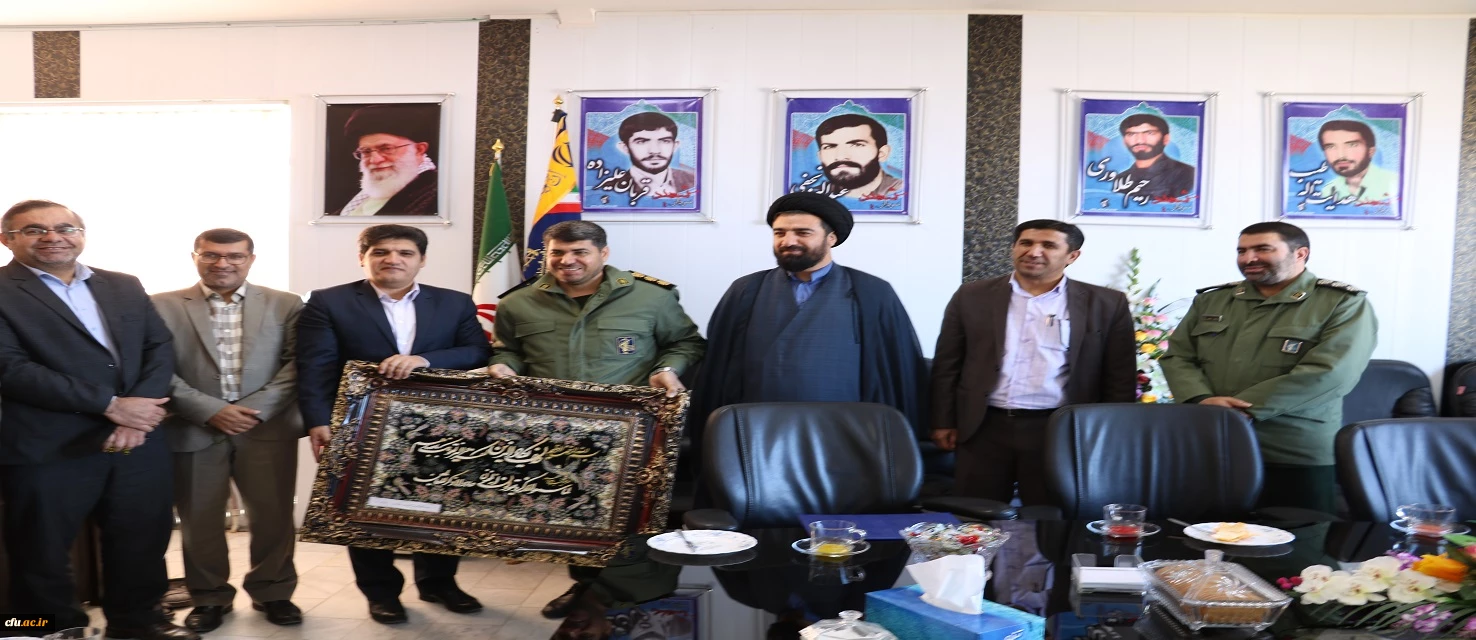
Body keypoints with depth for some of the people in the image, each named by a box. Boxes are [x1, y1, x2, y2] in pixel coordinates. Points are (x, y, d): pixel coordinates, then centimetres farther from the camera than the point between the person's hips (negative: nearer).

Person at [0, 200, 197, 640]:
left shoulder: (125, 286, 12)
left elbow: (160, 347, 7)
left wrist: (138, 411, -12)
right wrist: (110, 405, -17)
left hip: (139, 439, 5)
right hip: (46, 449, -4)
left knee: (143, 539, 13)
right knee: (42, 551, 9)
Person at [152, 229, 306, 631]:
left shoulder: (286, 305, 6)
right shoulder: (162, 307, 3)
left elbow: (298, 363, -1)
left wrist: (258, 409, -13)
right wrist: (210, 411, -14)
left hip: (269, 428, 0)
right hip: (193, 430, 0)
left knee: (274, 516, 7)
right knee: (199, 520, 9)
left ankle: (273, 592, 24)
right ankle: (209, 597, 27)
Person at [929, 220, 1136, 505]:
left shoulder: (1106, 305, 2)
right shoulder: (973, 297, 5)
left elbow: (1120, 379, 4)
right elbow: (947, 365, 7)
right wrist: (944, 423, 4)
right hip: (985, 429, 1)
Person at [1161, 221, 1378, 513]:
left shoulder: (1344, 304, 0)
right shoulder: (1210, 300, 14)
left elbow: (1330, 373, -13)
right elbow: (1177, 356, 10)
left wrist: (1244, 409, -18)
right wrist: (1202, 399, -13)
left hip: (1298, 459, -3)